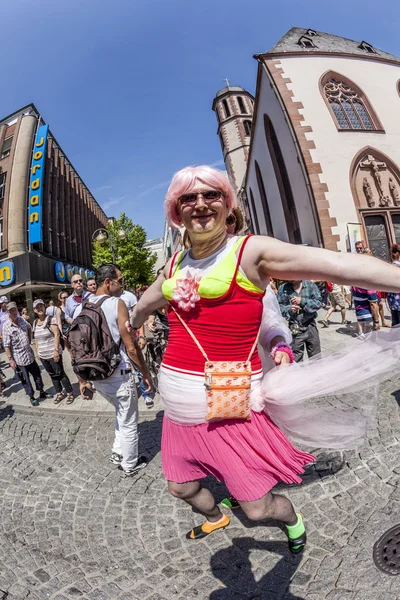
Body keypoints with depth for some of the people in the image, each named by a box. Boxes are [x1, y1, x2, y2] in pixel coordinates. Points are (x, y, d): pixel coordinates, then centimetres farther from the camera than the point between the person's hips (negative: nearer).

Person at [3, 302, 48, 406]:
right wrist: (10, 359, -15)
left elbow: (29, 328, 23)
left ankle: (42, 392, 33)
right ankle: (32, 397, 24)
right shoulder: (6, 326, -15)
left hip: (30, 355, 5)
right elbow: (6, 345, -14)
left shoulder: (22, 320, -1)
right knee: (25, 380, 8)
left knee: (37, 374, 16)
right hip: (18, 358, -5)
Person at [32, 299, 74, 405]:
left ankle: (70, 393, 12)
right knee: (52, 375, 15)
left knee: (60, 374, 0)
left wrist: (56, 350, -22)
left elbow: (57, 334, -16)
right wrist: (37, 351, 13)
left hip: (53, 353, -6)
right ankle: (59, 393, 27)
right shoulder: (35, 323, 8)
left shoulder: (50, 319, -11)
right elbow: (36, 338, 16)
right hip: (43, 355, 6)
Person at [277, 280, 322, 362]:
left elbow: (318, 302, -7)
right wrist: (289, 309, -19)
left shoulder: (310, 285, -1)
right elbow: (279, 307, -1)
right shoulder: (283, 288, -2)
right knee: (296, 357, 7)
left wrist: (302, 301, -18)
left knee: (316, 356, 15)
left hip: (310, 325, 1)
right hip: (295, 328, -1)